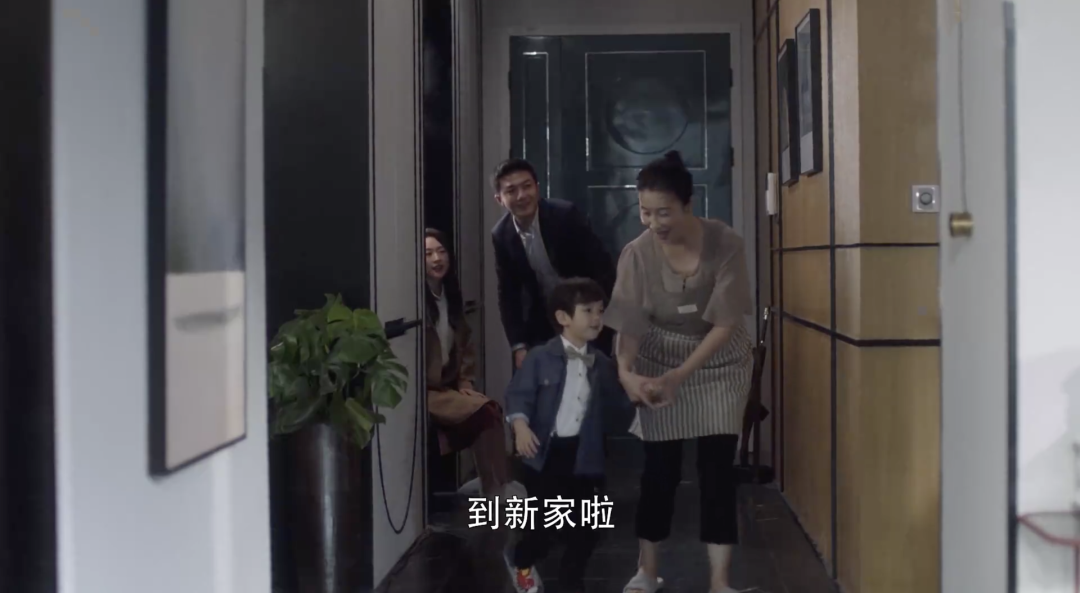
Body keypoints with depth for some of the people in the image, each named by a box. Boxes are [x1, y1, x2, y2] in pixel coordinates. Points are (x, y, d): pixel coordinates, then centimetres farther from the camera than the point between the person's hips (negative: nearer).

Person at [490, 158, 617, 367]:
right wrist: (519, 345, -7)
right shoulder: (501, 235, -9)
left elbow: (604, 268, -18)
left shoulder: (566, 215, -21)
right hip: (543, 324, 3)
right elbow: (508, 292, -1)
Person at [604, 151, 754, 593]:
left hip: (720, 365, -1)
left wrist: (681, 376, -27)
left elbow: (725, 324, -21)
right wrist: (625, 371, -38)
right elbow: (629, 325, -19)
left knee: (716, 467, -4)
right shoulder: (637, 254, -19)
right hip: (659, 364, 1)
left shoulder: (725, 244, -23)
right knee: (659, 467, 4)